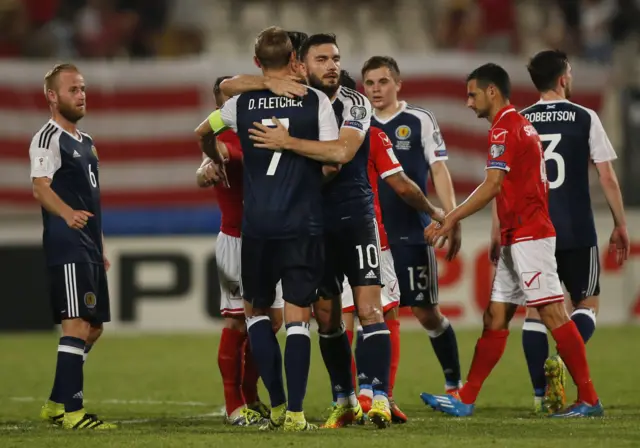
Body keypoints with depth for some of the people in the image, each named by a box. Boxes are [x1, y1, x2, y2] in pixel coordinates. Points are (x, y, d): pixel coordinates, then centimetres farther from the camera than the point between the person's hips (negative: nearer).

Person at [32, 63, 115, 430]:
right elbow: (40, 188, -21)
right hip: (67, 247, -10)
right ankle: (71, 411, -15)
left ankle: (57, 404, 21)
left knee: (93, 327, 13)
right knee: (78, 325, -14)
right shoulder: (49, 138, -7)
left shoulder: (86, 142, 21)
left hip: (89, 248, 10)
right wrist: (67, 214, -40)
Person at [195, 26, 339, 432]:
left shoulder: (242, 104, 4)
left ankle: (277, 405, 9)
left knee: (256, 310, 17)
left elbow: (202, 132, 22)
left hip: (258, 225, 1)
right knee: (298, 317, 2)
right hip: (304, 223, -1)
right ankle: (295, 413, -5)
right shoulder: (316, 101, -2)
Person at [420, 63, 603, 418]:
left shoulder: (505, 129, -12)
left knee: (552, 313, -10)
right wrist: (499, 233, 22)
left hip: (528, 236, -10)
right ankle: (465, 400, 10)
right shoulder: (521, 125, 19)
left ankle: (589, 399, -10)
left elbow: (491, 187, -19)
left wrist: (451, 220, -17)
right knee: (495, 318, 9)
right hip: (516, 239, 10)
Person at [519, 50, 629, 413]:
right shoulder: (585, 119, -2)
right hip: (577, 232, -2)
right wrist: (620, 225, 7)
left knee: (535, 309, 9)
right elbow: (608, 179, -2)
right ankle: (561, 361, -19)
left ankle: (542, 395, 3)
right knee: (587, 303, 9)